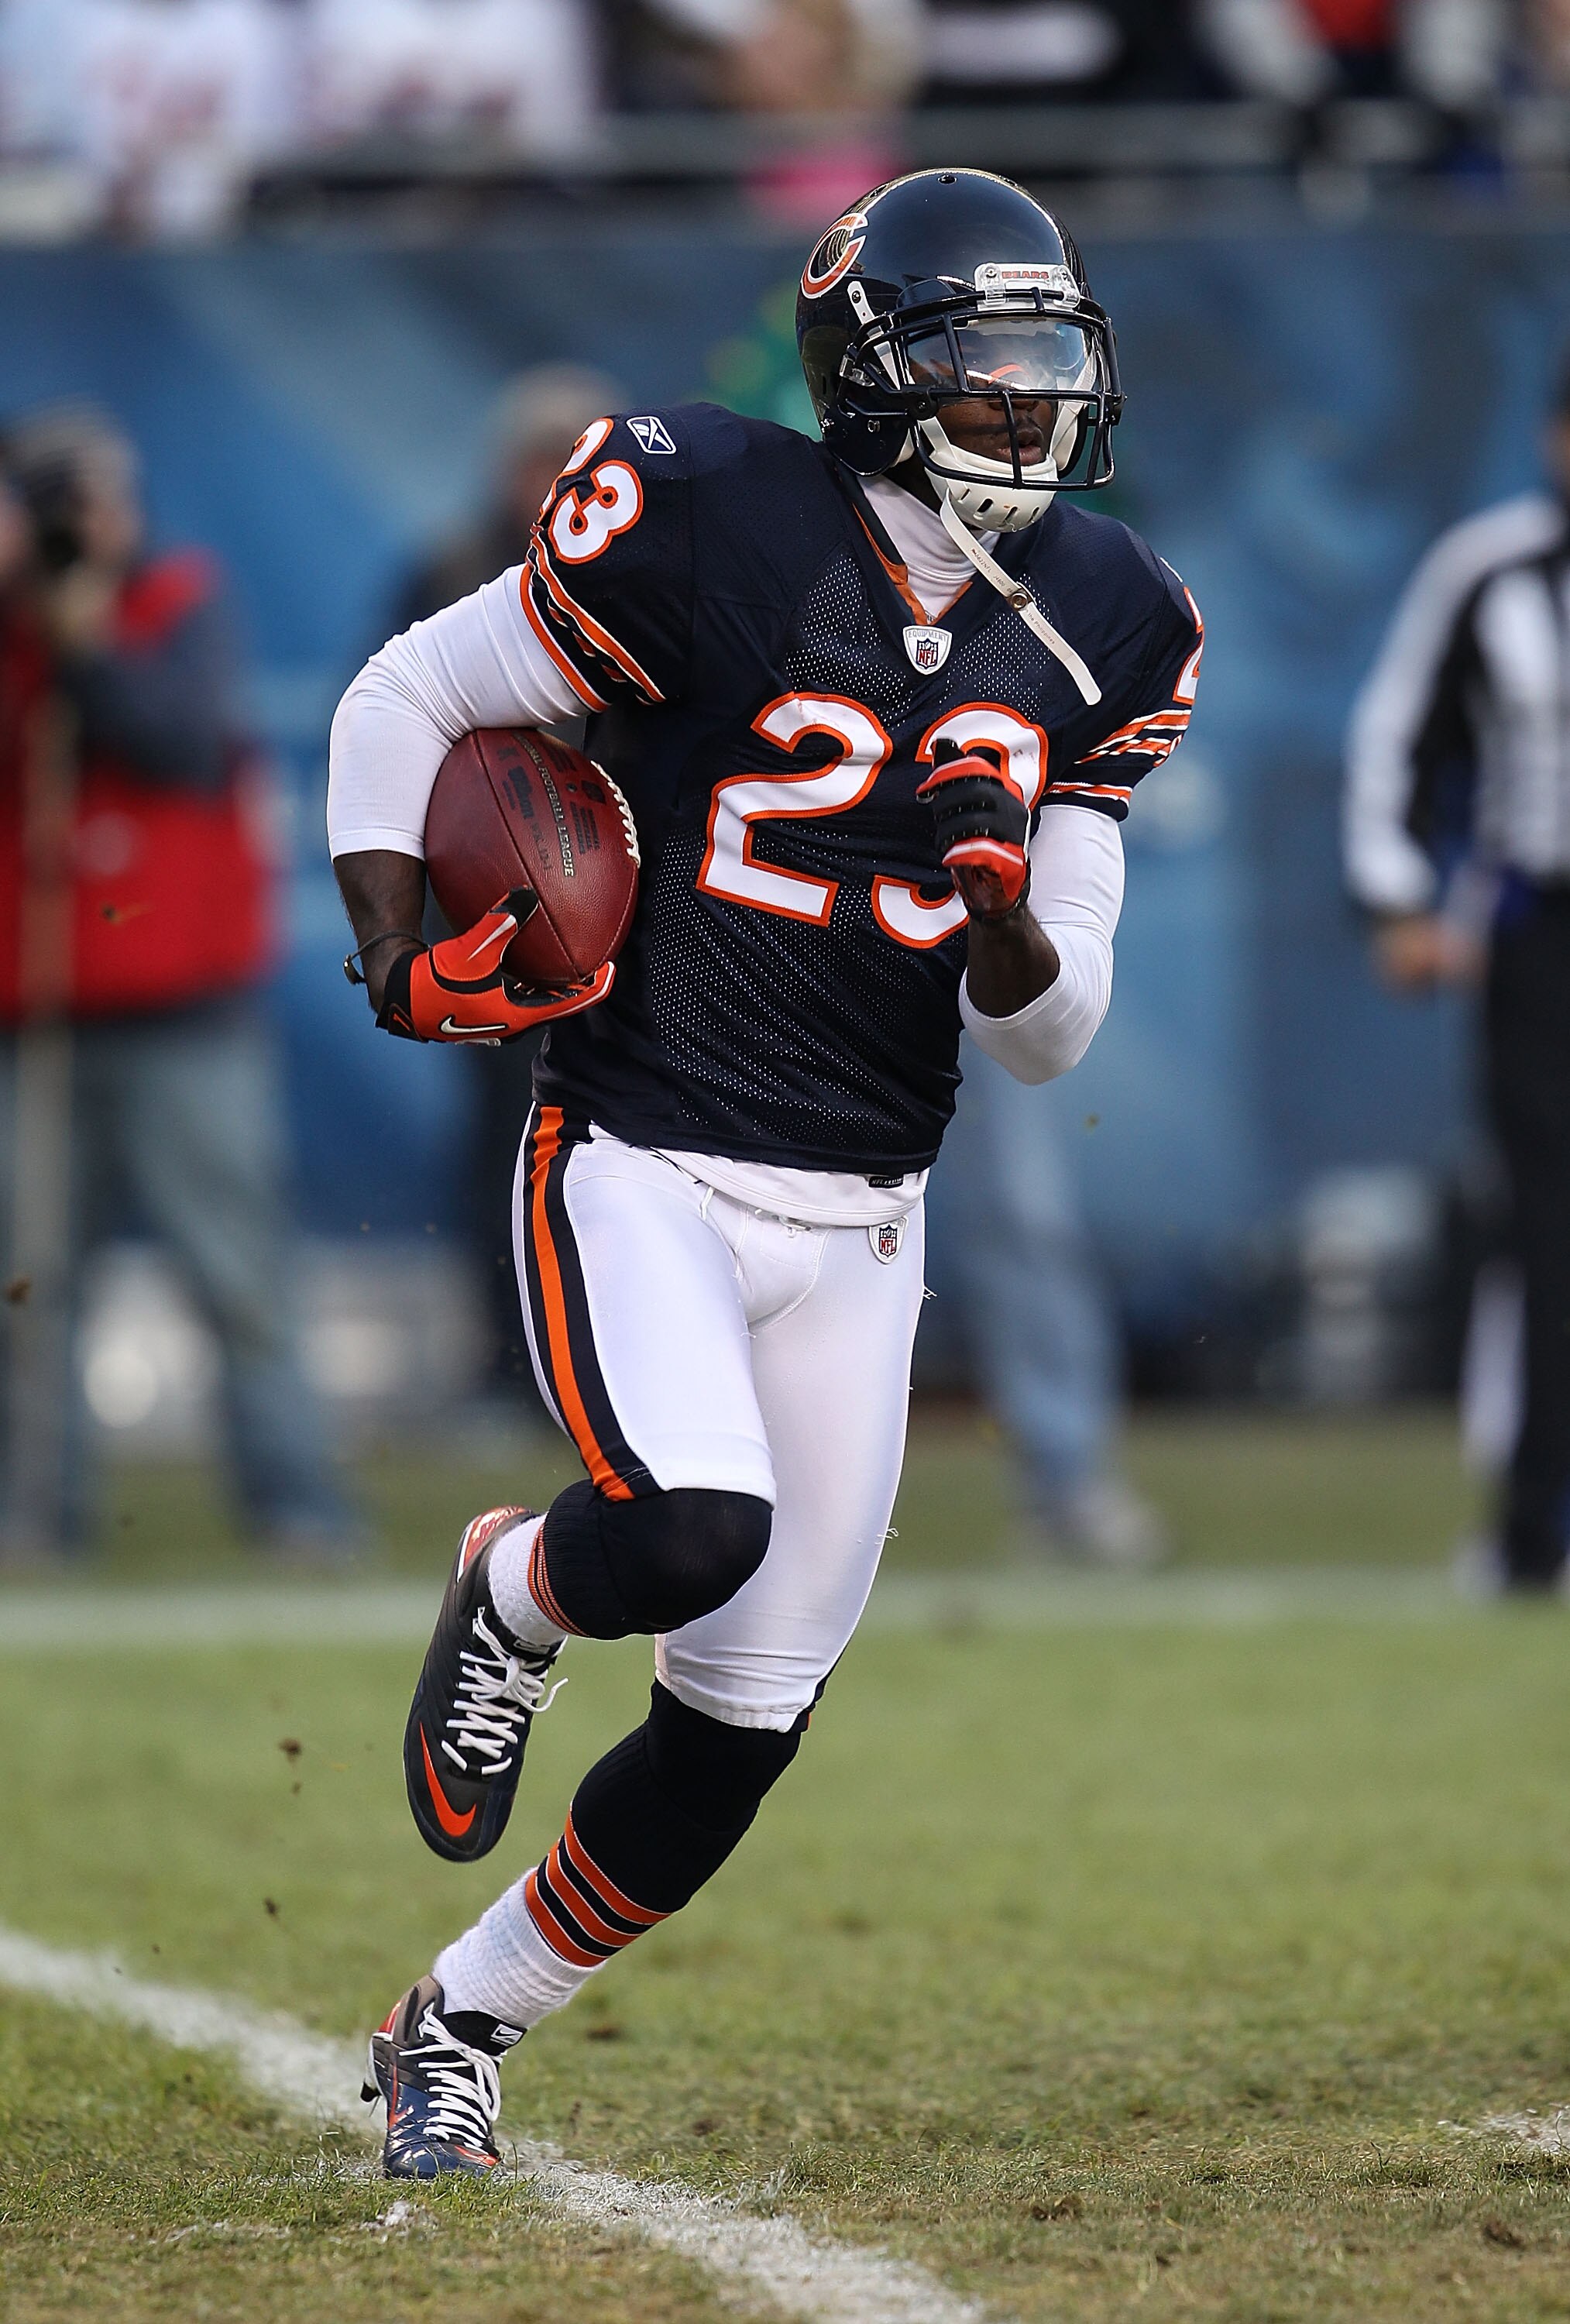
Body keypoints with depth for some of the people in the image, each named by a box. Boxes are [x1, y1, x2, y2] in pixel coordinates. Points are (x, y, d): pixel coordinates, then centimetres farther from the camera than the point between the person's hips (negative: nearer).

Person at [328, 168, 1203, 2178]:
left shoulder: (1090, 636, 4)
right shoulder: (716, 531, -12)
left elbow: (1048, 1038, 7)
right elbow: (401, 702, 0)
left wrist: (1004, 907, -16)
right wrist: (397, 958, -15)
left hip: (856, 1224, 5)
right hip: (638, 1164, -5)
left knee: (745, 1718, 4)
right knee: (692, 1529, -31)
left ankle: (456, 2026, 24)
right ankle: (509, 1596, 6)